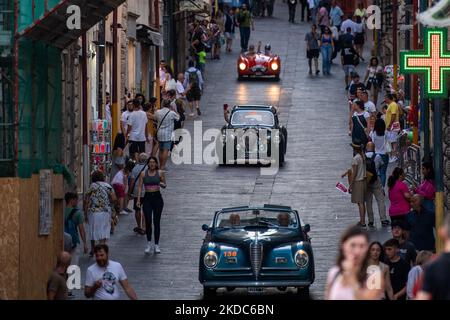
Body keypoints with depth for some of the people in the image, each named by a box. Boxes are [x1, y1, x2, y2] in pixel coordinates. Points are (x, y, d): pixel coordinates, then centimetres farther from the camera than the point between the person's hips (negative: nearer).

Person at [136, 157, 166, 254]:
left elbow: (164, 185, 11)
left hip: (157, 197, 0)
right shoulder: (143, 173, 2)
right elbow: (140, 186, 3)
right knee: (148, 221, -5)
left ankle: (156, 245, 6)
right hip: (147, 198, 0)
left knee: (156, 222, 1)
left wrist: (162, 184, -13)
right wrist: (138, 200, -4)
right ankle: (149, 243, 10)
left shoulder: (160, 173, 2)